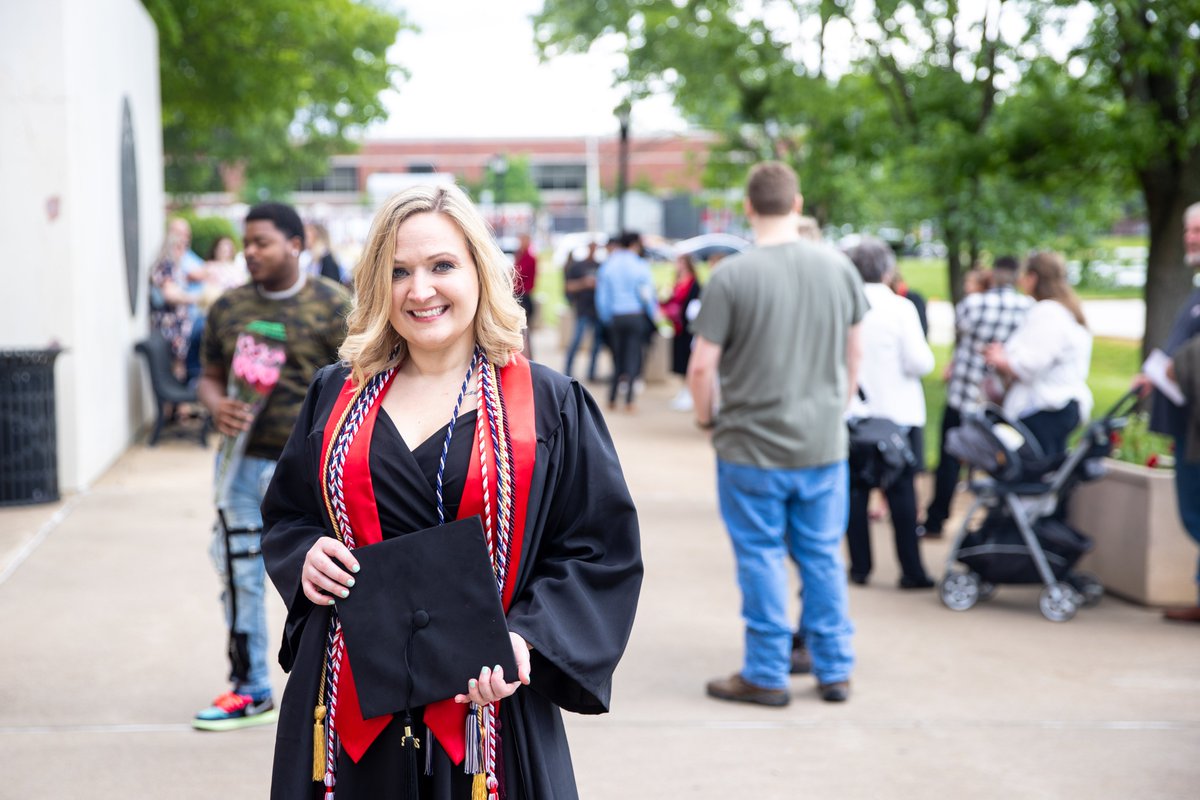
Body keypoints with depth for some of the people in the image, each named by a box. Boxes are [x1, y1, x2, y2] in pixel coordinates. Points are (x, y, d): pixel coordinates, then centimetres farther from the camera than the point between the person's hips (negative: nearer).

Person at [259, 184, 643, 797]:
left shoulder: (549, 406, -1)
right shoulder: (336, 396, 8)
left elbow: (603, 552, -3)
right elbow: (284, 516, 18)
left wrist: (527, 638, -17)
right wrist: (305, 556, -5)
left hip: (484, 701, -2)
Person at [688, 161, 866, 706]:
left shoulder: (731, 276, -13)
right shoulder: (840, 268, 1)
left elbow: (702, 365, -13)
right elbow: (854, 355, 11)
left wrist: (706, 419, 4)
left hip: (752, 446, -4)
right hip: (824, 443, 4)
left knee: (761, 558, 6)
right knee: (823, 558, 12)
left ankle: (766, 676, 14)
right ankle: (834, 670, 20)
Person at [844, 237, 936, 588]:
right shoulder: (901, 308, -11)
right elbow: (919, 362, -14)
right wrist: (927, 354, 7)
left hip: (851, 412, 2)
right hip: (898, 412, -2)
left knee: (855, 491, 9)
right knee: (901, 491, 3)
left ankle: (860, 566, 13)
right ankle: (911, 570, 5)